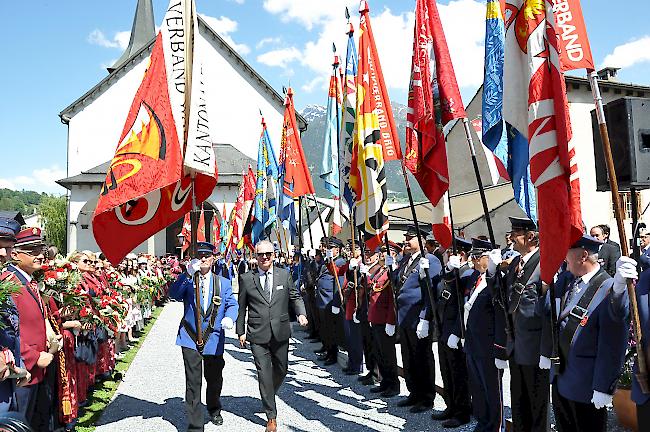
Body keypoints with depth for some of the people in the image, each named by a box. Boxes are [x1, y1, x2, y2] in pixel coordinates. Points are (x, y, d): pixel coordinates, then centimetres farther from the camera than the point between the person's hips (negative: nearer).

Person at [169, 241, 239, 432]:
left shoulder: (223, 282, 8)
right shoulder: (188, 280, 3)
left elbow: (232, 304, 2)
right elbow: (173, 294, -15)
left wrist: (229, 317, -20)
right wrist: (188, 274, -28)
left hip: (214, 339, 2)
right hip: (190, 338, -2)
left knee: (214, 379, 17)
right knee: (193, 383, -3)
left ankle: (214, 410, 45)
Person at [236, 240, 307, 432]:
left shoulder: (284, 275, 3)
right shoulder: (246, 278, 0)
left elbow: (295, 297, 10)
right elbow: (241, 307, 6)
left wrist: (301, 313, -8)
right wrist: (241, 331, 6)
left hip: (280, 333, 2)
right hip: (258, 335, -2)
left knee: (281, 370, 15)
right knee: (264, 373, -1)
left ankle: (269, 396, 45)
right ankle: (271, 416, 12)